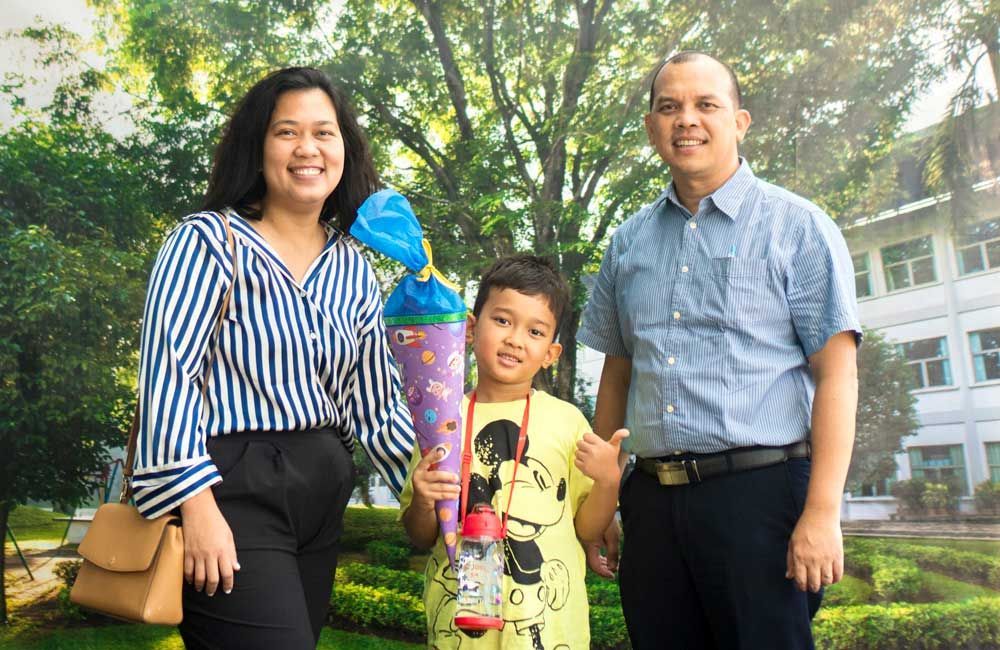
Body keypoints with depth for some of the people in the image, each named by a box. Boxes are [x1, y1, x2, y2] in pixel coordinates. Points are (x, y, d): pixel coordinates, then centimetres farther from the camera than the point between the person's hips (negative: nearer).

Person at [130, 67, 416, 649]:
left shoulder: (353, 267, 10)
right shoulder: (210, 241, -6)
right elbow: (168, 375, -13)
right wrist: (197, 504, -19)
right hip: (233, 491, -6)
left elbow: (375, 404, 11)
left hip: (322, 494, 6)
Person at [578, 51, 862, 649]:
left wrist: (823, 513, -14)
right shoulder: (629, 242, 12)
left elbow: (836, 374, -6)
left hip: (762, 492, -4)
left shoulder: (797, 227, 0)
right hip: (651, 502, 4)